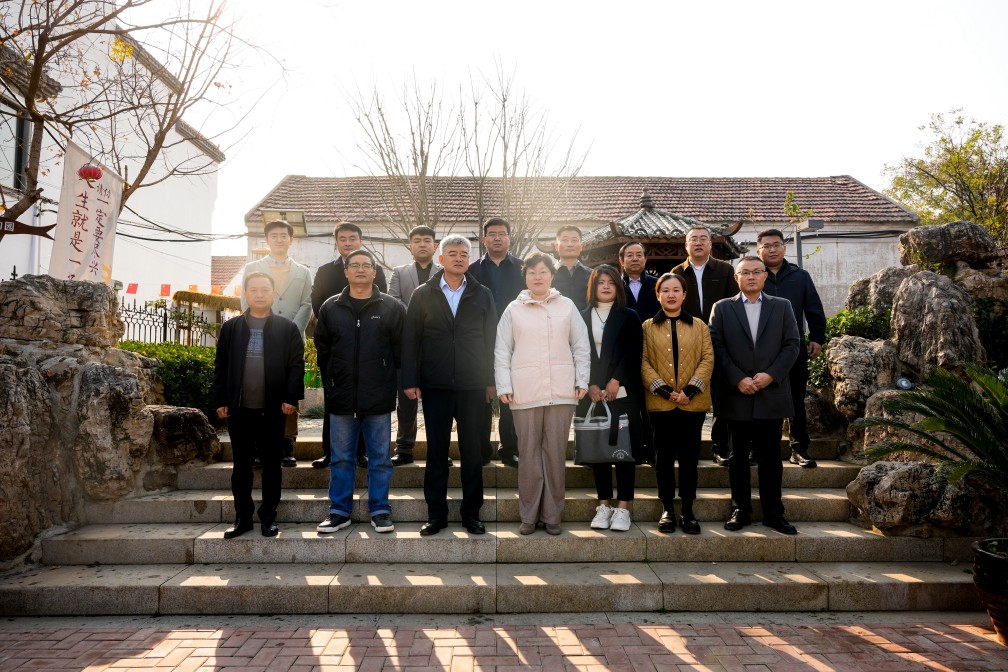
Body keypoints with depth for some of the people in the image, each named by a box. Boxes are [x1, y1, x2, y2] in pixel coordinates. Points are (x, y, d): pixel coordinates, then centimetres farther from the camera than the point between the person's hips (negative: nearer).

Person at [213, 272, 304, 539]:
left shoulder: (288, 329, 2)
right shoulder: (230, 328, 7)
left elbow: (296, 365, -2)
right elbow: (221, 366, 7)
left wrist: (291, 398, -10)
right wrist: (220, 401, 1)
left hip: (273, 409, -2)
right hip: (239, 409, 2)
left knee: (271, 464, 7)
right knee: (241, 465, 10)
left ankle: (269, 517, 19)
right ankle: (242, 517, 21)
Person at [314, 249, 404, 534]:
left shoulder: (392, 307, 2)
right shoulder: (330, 308, 8)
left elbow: (401, 349, 4)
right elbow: (322, 350, 13)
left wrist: (390, 381, 1)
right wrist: (331, 383, 9)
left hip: (379, 398, -2)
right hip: (341, 397, 2)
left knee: (380, 458, 6)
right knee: (341, 458, 10)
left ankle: (380, 511, 18)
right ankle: (339, 511, 22)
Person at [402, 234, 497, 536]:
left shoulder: (482, 295, 8)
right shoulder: (422, 294, 6)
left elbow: (491, 340, 6)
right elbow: (410, 340, 4)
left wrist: (491, 381, 1)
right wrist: (411, 381, -3)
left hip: (473, 386, 1)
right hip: (435, 385, 0)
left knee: (473, 451, 6)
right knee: (436, 451, 6)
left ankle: (472, 513, 18)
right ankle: (436, 514, 17)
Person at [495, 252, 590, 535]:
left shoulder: (567, 306, 8)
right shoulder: (513, 309, 6)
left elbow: (581, 347, 9)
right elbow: (501, 351, 6)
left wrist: (582, 382, 4)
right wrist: (504, 387, -1)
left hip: (561, 392, 1)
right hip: (525, 393, 0)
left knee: (556, 453, 5)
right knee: (528, 454, 4)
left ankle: (552, 515, 18)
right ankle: (529, 515, 17)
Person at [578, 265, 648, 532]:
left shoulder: (629, 317, 8)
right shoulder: (581, 317, 10)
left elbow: (632, 353, -1)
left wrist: (615, 381, -11)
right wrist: (590, 385, -5)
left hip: (622, 393, -1)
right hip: (592, 395, 1)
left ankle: (623, 507, 5)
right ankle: (604, 505, 13)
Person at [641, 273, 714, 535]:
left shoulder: (699, 326, 10)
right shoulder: (648, 327, 6)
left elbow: (707, 359, 1)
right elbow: (643, 361, -2)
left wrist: (691, 389, -12)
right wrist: (663, 389, -14)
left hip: (693, 402, 1)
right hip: (660, 402, -1)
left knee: (689, 456, 6)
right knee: (664, 456, 6)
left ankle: (688, 510, 15)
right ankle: (667, 510, 15)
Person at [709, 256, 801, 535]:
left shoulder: (782, 306, 10)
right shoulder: (722, 308, 6)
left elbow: (792, 344, 3)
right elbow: (717, 347, -2)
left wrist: (771, 374, -10)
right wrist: (738, 379, -12)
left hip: (772, 393, 1)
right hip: (736, 394, 0)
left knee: (770, 456, 7)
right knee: (738, 456, 7)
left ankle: (773, 513, 17)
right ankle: (740, 510, 17)